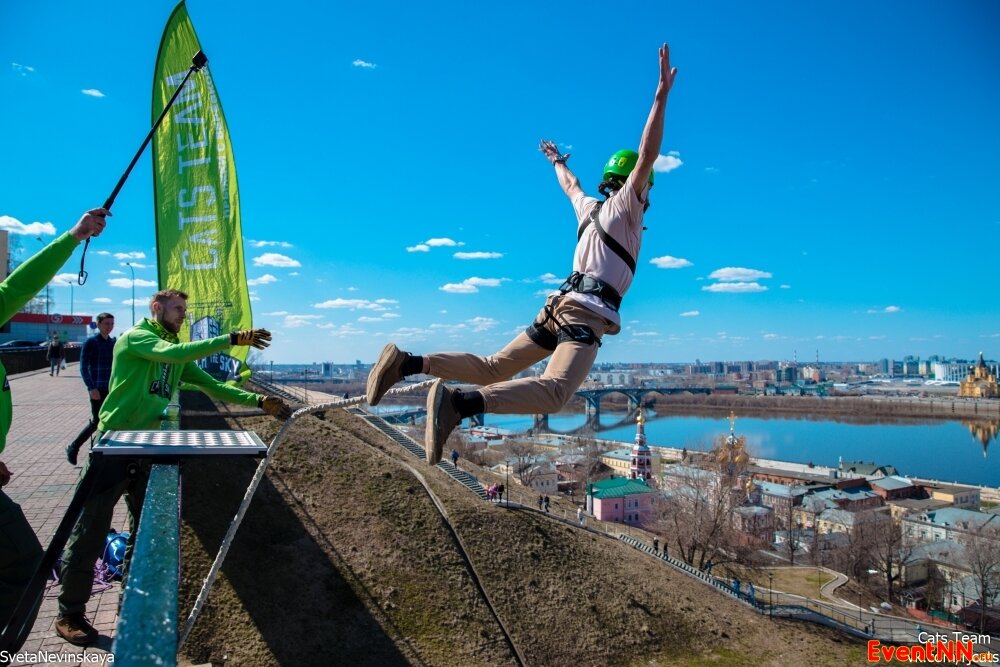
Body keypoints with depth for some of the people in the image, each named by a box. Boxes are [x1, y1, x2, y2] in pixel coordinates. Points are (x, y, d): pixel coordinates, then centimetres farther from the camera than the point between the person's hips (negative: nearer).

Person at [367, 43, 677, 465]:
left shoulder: (590, 207, 24)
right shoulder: (624, 206, 3)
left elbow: (570, 185, 43)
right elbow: (646, 157, -8)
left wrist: (557, 162, 63)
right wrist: (662, 95, -8)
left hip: (561, 305, 8)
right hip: (587, 314, -8)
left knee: (494, 368, 8)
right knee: (554, 391, -26)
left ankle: (407, 363, -3)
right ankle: (458, 404, -45)